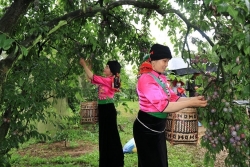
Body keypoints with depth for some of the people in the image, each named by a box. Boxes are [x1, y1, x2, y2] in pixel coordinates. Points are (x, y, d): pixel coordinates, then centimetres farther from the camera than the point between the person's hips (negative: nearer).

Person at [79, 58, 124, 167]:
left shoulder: (109, 80, -16)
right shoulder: (107, 80, 11)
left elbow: (92, 77, -18)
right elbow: (92, 78, 16)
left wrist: (84, 64, -8)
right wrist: (86, 66, 9)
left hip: (108, 110, -10)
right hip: (104, 109, 10)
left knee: (110, 135, -2)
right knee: (104, 135, 15)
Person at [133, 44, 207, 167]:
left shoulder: (162, 78, 7)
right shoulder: (146, 79, -22)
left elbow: (173, 98, 4)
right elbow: (163, 105, -29)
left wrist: (193, 99, -8)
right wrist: (190, 103, -26)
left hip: (159, 128, 9)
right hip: (146, 129, -9)